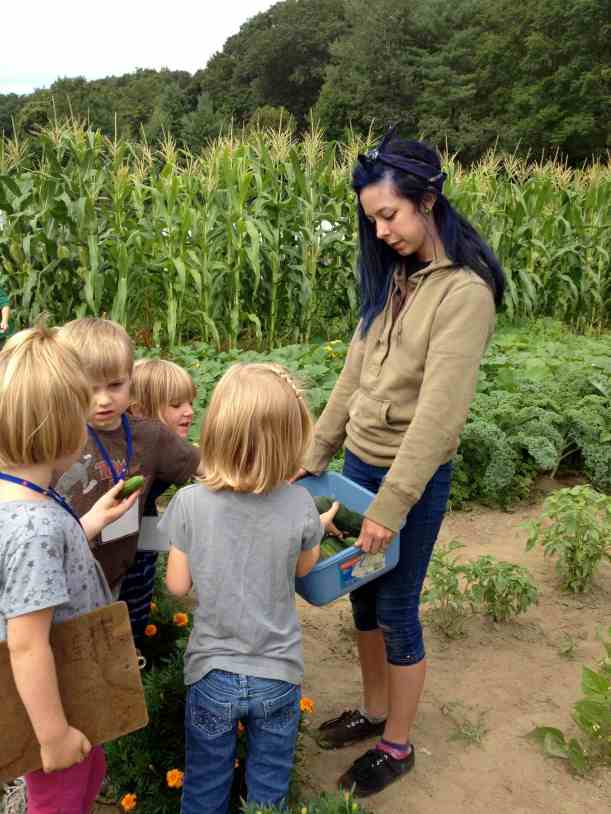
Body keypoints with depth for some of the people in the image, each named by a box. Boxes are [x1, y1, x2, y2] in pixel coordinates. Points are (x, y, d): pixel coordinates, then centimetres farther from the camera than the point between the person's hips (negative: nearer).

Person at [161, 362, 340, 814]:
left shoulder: (190, 502, -20)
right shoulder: (299, 504, -19)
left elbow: (177, 584, -7)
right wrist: (320, 526, 19)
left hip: (212, 672, 0)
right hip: (278, 674, 0)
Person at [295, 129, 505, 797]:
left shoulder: (464, 292, -18)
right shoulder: (392, 279, 5)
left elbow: (438, 412, -23)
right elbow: (353, 376, 8)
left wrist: (391, 506, -24)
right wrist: (313, 458, 9)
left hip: (414, 476, -7)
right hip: (360, 461, 7)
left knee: (396, 610, 8)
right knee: (363, 595, 19)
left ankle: (397, 746, 31)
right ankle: (373, 711, 42)